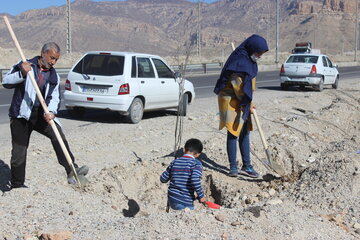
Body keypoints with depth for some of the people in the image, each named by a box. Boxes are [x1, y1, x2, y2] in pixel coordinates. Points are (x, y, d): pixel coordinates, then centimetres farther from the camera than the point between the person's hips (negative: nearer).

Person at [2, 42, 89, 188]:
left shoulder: (54, 76, 9)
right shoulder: (24, 66, -3)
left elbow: (54, 97, 3)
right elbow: (6, 82, -8)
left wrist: (51, 112, -18)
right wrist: (22, 74, -26)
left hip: (41, 115, 3)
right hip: (21, 115, -3)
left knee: (58, 135, -19)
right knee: (19, 153, 0)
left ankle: (71, 171, -17)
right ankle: (17, 185, 15)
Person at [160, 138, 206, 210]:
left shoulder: (174, 162, 8)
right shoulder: (196, 164, -6)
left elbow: (163, 179, 15)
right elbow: (195, 180, -22)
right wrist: (201, 196, -12)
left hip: (171, 201, 5)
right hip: (185, 204, -5)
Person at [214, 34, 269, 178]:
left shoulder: (249, 59, 9)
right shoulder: (239, 61, -21)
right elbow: (238, 85, -21)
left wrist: (248, 101, 15)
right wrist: (248, 102, -13)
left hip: (243, 101, 10)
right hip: (231, 101, -10)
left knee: (245, 133, 11)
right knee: (233, 133, -6)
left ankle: (246, 166, 19)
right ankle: (233, 167, 2)